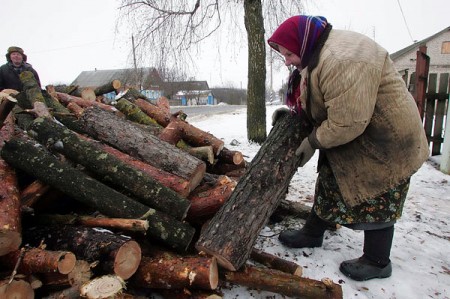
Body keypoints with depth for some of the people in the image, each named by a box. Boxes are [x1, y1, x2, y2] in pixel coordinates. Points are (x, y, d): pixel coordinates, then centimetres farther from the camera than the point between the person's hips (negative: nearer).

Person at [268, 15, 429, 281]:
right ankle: (313, 234, 33)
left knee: (376, 200, 3)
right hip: (353, 137, 10)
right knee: (331, 184, 16)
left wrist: (313, 142, -17)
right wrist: (294, 112, 2)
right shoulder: (318, 55, 5)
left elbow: (347, 123, -33)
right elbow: (323, 101, 17)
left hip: (383, 143, -10)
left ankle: (377, 262, 23)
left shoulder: (341, 60, -31)